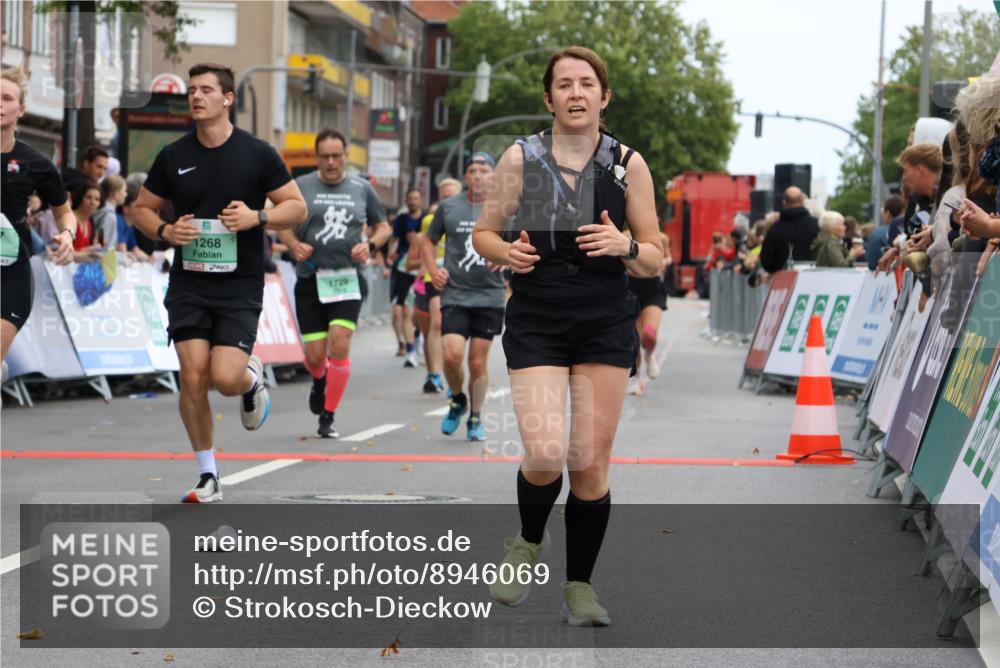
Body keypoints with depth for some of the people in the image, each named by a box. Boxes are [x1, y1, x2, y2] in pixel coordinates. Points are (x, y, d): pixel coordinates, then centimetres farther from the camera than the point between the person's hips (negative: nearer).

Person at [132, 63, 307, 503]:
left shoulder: (258, 154, -2)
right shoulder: (172, 157, 4)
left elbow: (297, 207, 2)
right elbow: (142, 209, 14)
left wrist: (257, 217, -16)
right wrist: (165, 231, -7)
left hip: (240, 286, -2)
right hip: (188, 284, 2)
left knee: (225, 378, -14)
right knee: (193, 377, -7)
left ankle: (252, 377, 25)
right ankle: (208, 476, 8)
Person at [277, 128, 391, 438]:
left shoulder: (362, 188, 7)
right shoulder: (301, 186, 3)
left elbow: (383, 226, 16)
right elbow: (282, 224, 11)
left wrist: (370, 244, -5)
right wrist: (294, 244, -9)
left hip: (348, 280, 0)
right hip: (310, 281, 0)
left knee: (339, 344, -17)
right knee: (314, 356, -2)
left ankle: (328, 417, -3)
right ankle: (320, 381, 38)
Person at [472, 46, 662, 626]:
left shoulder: (628, 164, 2)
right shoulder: (520, 158, 1)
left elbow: (655, 261, 5)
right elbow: (484, 233, 10)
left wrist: (624, 246, -17)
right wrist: (506, 251, -12)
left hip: (606, 323, 1)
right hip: (536, 322, -1)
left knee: (591, 462, 0)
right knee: (545, 454, -16)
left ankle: (580, 584, 19)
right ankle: (530, 541, 17)